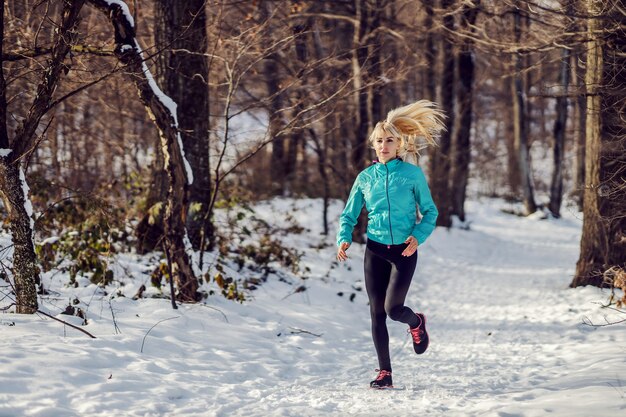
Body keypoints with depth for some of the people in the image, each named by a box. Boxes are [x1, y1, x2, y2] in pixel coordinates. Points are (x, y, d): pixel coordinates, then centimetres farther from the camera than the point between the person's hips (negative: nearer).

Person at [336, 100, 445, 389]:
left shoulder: (412, 173, -3)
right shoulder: (365, 177, 4)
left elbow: (430, 211, 1)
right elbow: (349, 215, 9)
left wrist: (418, 236, -17)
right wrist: (344, 239, -10)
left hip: (404, 250, -3)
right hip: (375, 251, 3)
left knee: (393, 308, -12)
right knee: (377, 313, 1)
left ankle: (416, 323, 26)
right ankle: (384, 373, 10)